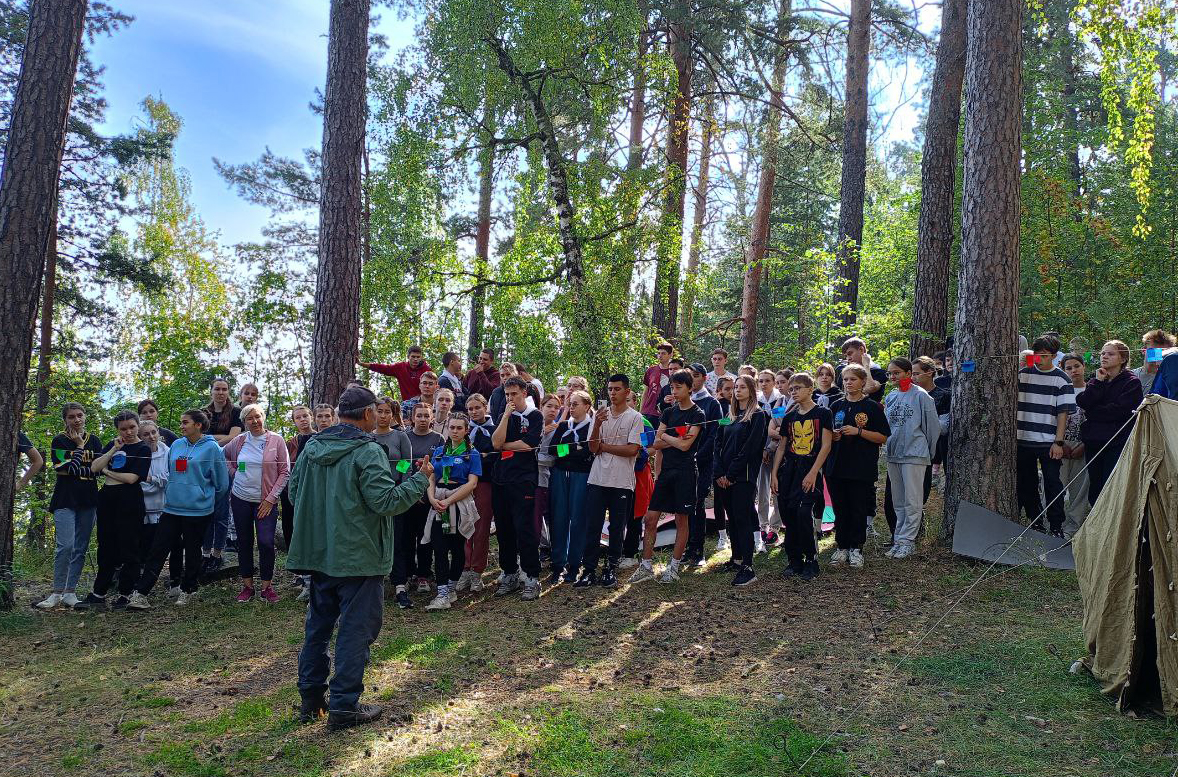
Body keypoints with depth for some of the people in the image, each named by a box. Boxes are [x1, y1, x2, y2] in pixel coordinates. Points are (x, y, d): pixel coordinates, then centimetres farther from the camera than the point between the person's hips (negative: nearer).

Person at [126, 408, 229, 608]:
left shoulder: (212, 448, -8)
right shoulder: (176, 446, 7)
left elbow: (222, 482, -2)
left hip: (198, 511, -4)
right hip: (171, 508, 4)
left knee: (192, 552, 8)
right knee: (158, 550, 0)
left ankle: (187, 590, 23)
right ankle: (140, 593, 1)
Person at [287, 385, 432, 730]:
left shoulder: (312, 447, 6)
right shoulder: (368, 452, -17)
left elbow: (294, 492, 14)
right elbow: (386, 501, -21)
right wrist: (421, 479, -10)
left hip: (318, 553, 7)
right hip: (358, 556, -7)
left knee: (318, 625, 18)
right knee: (356, 629, 2)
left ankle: (310, 699, 27)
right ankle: (344, 707, 6)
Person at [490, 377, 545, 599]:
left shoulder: (535, 416, 3)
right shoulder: (504, 416, 16)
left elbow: (528, 445, -11)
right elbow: (496, 442, -1)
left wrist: (504, 445, 1)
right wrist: (507, 414, -5)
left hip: (523, 480, -5)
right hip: (501, 480, 5)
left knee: (524, 529, -8)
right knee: (504, 530, 8)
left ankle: (532, 579, -2)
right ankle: (509, 575, 19)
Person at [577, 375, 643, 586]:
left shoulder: (635, 417, -1)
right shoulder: (600, 414, 10)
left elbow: (632, 449, -11)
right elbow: (592, 448, 3)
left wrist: (603, 446, -5)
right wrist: (597, 426, -14)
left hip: (622, 481, -2)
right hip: (597, 479, 3)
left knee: (617, 529, 6)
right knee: (592, 527, 0)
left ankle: (611, 569, 17)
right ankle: (588, 570, 6)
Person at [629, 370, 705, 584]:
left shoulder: (697, 414, -5)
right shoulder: (669, 412, 12)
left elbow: (685, 445, -14)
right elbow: (656, 443, 7)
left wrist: (665, 436, -2)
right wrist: (676, 440, -7)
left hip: (684, 471, -5)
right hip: (666, 470, 5)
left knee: (681, 520, 3)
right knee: (650, 519, 1)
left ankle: (674, 568, 12)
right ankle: (646, 566, 8)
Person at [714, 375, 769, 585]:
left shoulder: (757, 416, -3)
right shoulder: (729, 416, 17)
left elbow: (750, 447, -12)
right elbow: (719, 443, 10)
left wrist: (731, 473, -14)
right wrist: (719, 472, -3)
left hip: (743, 476, -6)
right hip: (725, 477, 7)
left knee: (742, 518, -10)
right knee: (732, 518, 11)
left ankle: (748, 568, -11)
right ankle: (737, 559, 22)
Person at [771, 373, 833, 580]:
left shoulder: (822, 414, -1)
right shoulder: (789, 417, 15)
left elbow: (826, 446, -7)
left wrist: (813, 473, -14)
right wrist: (774, 474, 9)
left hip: (810, 469, -5)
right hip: (788, 470, 6)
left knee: (803, 512, -18)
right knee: (788, 514, 3)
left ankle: (811, 561, -4)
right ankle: (794, 561, 14)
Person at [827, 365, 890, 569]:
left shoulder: (872, 407, -2)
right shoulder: (836, 406, 10)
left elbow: (882, 437, -5)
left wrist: (858, 431, -16)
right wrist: (833, 436, -5)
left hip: (863, 468, -4)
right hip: (838, 466, 4)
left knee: (859, 510, 2)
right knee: (840, 509, 7)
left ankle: (856, 548, 13)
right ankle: (842, 547, 18)